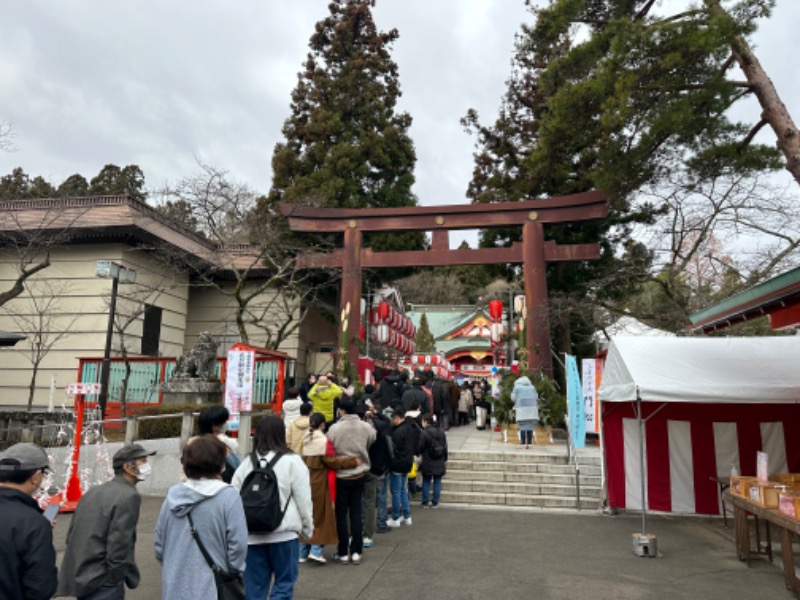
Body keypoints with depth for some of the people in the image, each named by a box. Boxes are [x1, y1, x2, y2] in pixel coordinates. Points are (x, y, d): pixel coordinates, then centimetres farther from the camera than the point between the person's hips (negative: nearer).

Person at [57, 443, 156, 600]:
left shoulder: (93, 492, 11)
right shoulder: (129, 496, -16)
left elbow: (71, 535, 12)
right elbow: (118, 544, -21)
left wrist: (81, 568, 17)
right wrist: (115, 580, -8)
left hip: (79, 577, 9)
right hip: (102, 583, -9)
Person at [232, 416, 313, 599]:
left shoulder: (247, 462, 3)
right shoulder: (292, 461, -8)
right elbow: (303, 499, -6)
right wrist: (308, 528, 8)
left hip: (252, 533, 4)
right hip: (283, 532, -4)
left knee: (255, 584, 14)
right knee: (284, 582, 9)